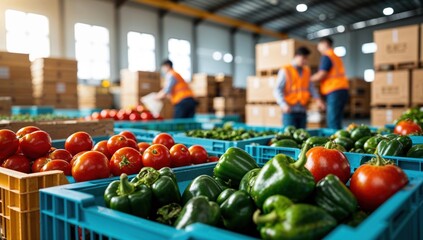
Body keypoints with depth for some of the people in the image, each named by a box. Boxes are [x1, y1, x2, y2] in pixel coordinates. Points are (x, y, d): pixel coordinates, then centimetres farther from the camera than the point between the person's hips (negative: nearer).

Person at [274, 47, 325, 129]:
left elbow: (311, 87, 19)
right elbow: (277, 90, -8)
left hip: (302, 110, 5)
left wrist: (317, 99, 1)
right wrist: (283, 104, -23)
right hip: (289, 110, -5)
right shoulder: (285, 71, -2)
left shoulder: (307, 71, 14)